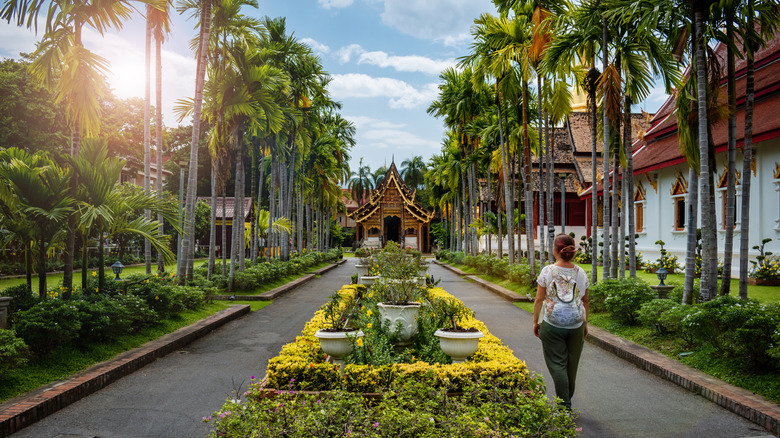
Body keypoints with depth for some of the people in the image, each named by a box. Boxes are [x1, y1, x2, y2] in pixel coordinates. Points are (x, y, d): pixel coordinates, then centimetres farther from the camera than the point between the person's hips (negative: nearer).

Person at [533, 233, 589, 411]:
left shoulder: (547, 271, -8)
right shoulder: (580, 273, 2)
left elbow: (539, 299, -5)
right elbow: (585, 301, 9)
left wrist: (535, 321, 5)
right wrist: (585, 323, 19)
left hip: (552, 324, -3)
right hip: (576, 324, 3)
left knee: (557, 364, 2)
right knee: (572, 364, 15)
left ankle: (565, 405, -3)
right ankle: (567, 401, 29)